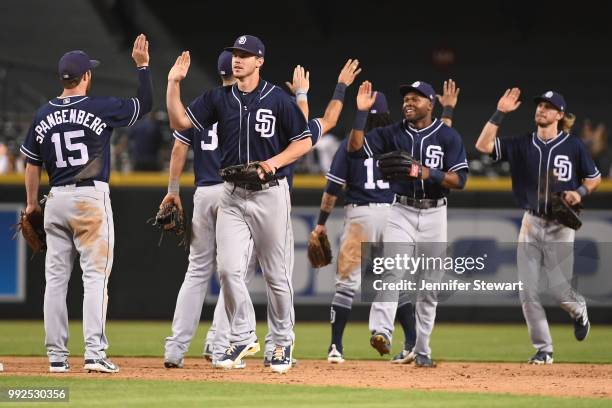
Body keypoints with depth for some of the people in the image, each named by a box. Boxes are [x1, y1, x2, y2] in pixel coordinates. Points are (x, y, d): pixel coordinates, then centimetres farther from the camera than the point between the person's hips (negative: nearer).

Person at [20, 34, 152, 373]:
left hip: (56, 200, 4)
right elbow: (145, 104, 5)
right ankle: (95, 353, -15)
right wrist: (142, 66, 11)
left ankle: (56, 356, 7)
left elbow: (31, 164, 11)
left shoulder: (44, 114, 6)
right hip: (91, 198, -4)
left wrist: (32, 203, 21)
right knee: (95, 276, -6)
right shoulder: (101, 108, -7)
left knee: (56, 278, 7)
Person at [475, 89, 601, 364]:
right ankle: (543, 350, 7)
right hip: (531, 223, 3)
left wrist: (580, 192, -11)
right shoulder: (522, 145, 4)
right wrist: (499, 114, -11)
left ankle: (578, 309, 34)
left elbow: (594, 178, 9)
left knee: (558, 289, -3)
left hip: (560, 227, -3)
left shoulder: (573, 146, -2)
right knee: (528, 293, -2)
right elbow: (483, 145, -6)